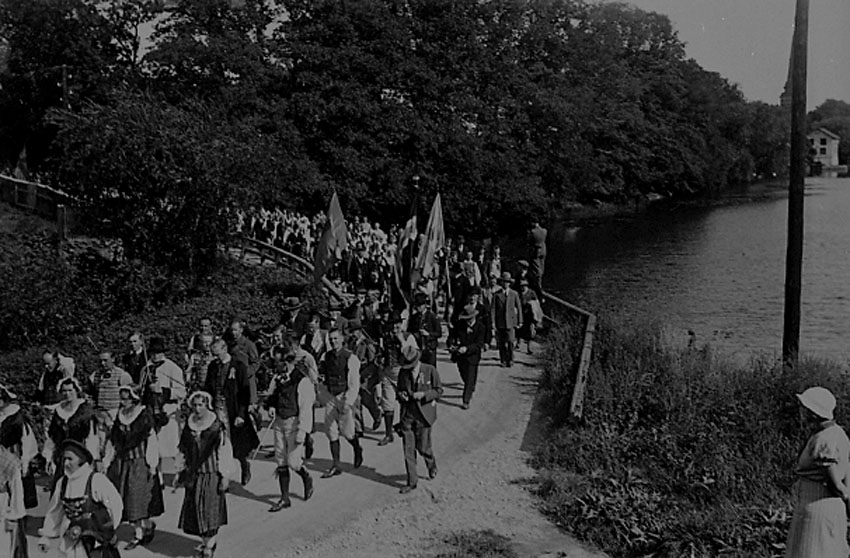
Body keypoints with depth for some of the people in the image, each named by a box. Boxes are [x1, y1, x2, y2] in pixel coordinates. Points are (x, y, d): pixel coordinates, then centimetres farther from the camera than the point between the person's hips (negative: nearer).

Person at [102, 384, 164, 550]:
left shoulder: (145, 415, -8)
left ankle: (139, 534, 7)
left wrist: (152, 464, -11)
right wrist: (107, 460, 11)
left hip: (139, 462, -6)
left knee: (137, 498, -4)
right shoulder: (120, 415, 8)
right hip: (121, 462, 6)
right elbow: (112, 440, 14)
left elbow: (152, 440, -9)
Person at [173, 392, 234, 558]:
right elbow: (182, 450, 14)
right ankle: (204, 541, 23)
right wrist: (179, 471, 13)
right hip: (193, 474, 5)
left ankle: (210, 544, 11)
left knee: (210, 508, -3)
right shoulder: (188, 426, 4)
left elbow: (225, 452, -9)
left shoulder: (217, 427, -10)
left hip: (211, 473, -5)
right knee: (194, 509, 7)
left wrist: (225, 476, -11)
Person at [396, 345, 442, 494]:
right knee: (408, 449, 2)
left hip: (423, 415, -3)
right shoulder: (403, 373, 3)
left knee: (423, 447, 2)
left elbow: (439, 391, -3)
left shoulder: (430, 370, -8)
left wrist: (423, 395, -19)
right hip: (407, 414, 3)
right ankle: (411, 482, 12)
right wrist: (401, 395, -9)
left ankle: (432, 465, 37)